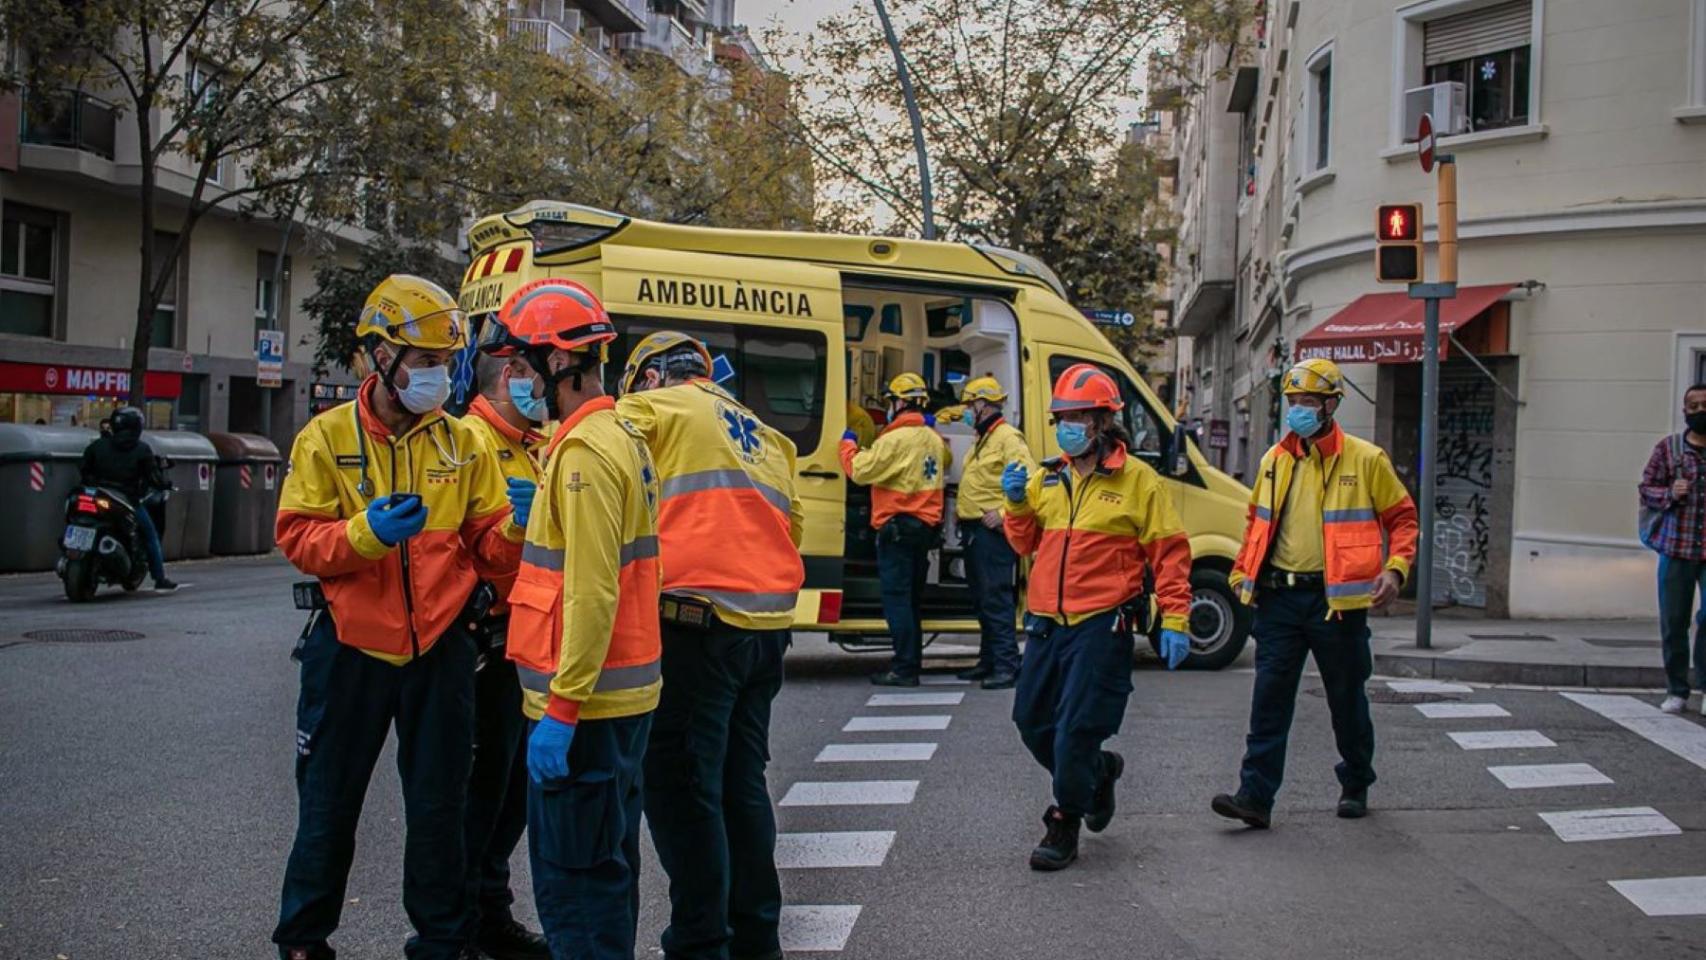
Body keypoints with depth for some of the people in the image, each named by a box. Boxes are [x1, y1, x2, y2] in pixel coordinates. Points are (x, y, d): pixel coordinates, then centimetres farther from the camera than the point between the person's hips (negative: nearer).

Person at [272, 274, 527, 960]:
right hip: (351, 649, -2)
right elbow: (297, 538, -8)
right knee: (330, 801, 11)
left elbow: (487, 550, 2)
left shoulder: (462, 443, 3)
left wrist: (517, 528, -19)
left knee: (440, 806, 11)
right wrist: (366, 533, -25)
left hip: (441, 651, 2)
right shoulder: (329, 436, -3)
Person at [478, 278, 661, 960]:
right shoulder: (622, 437, 13)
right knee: (606, 863, 19)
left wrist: (561, 710, -23)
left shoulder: (584, 451, -18)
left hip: (585, 704, -10)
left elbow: (592, 593, -24)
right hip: (623, 693, 10)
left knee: (572, 877, -3)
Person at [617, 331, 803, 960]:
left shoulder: (653, 408, 3)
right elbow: (789, 524, 19)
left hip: (699, 624, -8)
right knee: (741, 783, 16)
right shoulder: (762, 434, 24)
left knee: (680, 787, -2)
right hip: (768, 626, 8)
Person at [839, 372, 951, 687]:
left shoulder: (894, 439, -16)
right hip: (926, 526, 8)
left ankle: (904, 669, -9)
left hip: (897, 528, -8)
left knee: (896, 599, -6)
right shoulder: (934, 439, 10)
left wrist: (848, 445, 3)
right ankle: (911, 665, 17)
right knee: (911, 599, 14)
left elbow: (859, 471, -15)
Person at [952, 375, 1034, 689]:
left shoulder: (1008, 438, -11)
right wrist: (961, 506, 16)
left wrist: (1003, 514, -21)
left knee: (995, 599, -12)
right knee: (981, 599, 14)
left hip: (993, 531, -10)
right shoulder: (981, 440, 21)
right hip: (973, 530, 10)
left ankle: (1006, 666, -12)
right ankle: (988, 661, 22)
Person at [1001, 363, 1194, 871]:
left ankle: (1063, 826, 9)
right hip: (1047, 623, 6)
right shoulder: (1046, 479, 11)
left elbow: (1169, 552, -3)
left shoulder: (1137, 480, -4)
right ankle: (1098, 771, 36)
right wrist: (1017, 504, -4)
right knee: (1033, 722, 12)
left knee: (1076, 731, -6)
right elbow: (1024, 544, 15)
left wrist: (1174, 620, -8)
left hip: (1102, 625, -6)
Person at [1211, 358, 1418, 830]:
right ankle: (1255, 796, -3)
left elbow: (1402, 518, 4)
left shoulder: (1365, 460, -3)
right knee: (1269, 696, -3)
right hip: (1279, 596, 3)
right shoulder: (1275, 460, 10)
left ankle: (1356, 786, 29)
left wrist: (1395, 569, -10)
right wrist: (1242, 573, 13)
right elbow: (1257, 522, 22)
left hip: (1335, 597, -3)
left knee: (1346, 697, 10)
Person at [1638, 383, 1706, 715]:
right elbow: (1646, 490, 7)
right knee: (1673, 622, 4)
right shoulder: (1667, 448, 7)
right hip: (1676, 549, 1)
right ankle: (1676, 691, 15)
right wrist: (1669, 494, -13)